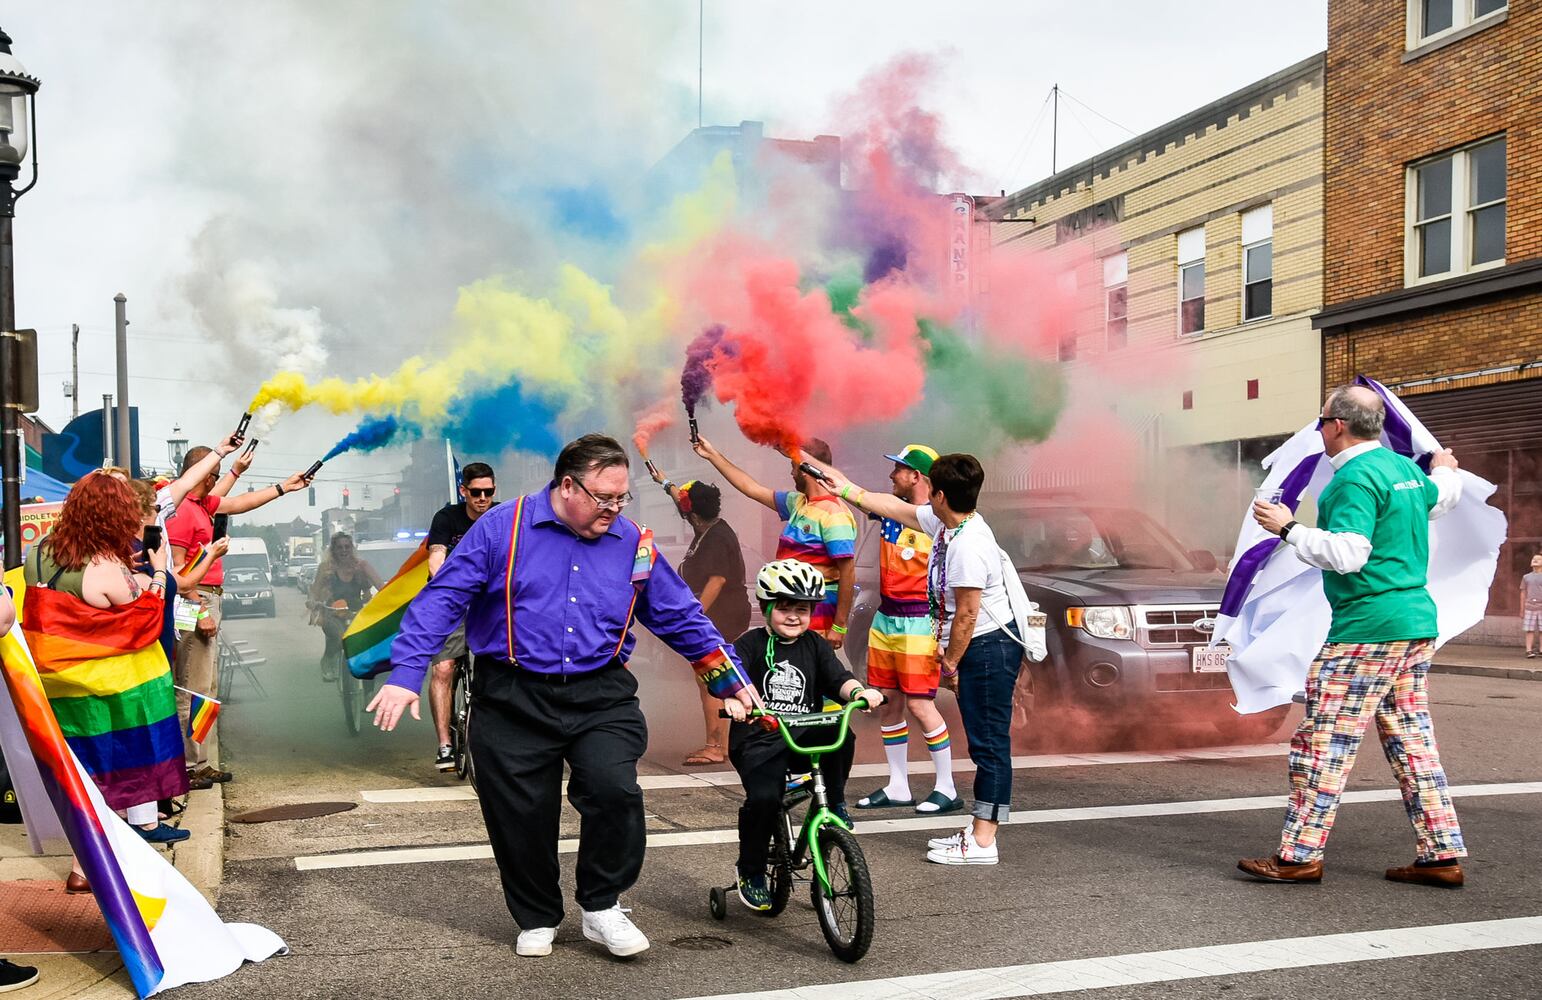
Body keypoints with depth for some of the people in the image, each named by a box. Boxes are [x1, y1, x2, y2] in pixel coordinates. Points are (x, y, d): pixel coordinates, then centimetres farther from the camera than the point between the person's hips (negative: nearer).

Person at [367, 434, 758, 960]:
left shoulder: (633, 542, 5)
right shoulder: (503, 527, -3)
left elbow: (681, 617, 14)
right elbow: (443, 598, -5)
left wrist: (732, 681, 14)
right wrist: (406, 674, -13)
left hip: (601, 696, 1)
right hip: (514, 700, -1)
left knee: (614, 789, -20)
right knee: (522, 816, 5)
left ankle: (602, 906, 4)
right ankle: (537, 920, 31)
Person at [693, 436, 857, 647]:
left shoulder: (833, 515, -16)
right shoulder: (798, 503, 11)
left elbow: (848, 572, -19)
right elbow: (753, 489, 20)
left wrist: (839, 627, -20)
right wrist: (713, 455, 23)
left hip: (817, 613, -9)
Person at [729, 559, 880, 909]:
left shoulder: (815, 645, 11)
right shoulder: (751, 644, 0)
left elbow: (838, 679, -3)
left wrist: (858, 690, -26)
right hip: (759, 739, -2)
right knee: (764, 798, -25)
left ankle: (834, 803, -3)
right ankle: (751, 873, 0)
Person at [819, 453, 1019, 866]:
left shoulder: (968, 546, -24)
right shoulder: (946, 523, 6)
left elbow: (967, 615, -22)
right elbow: (896, 508, 21)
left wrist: (950, 662, -10)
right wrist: (848, 490, 27)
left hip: (990, 647, -10)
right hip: (977, 646, 11)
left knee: (989, 743, -4)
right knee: (983, 742, 14)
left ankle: (983, 842, 0)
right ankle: (979, 830, 22)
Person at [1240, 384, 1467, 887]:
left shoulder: (1355, 477, -14)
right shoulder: (1403, 468, 14)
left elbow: (1347, 554, -23)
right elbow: (1443, 496, 36)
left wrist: (1288, 528, -15)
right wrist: (1445, 470, 57)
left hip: (1367, 627, -10)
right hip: (1417, 623, 10)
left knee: (1324, 741, -5)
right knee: (1411, 741, 12)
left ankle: (1299, 855, -2)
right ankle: (1443, 855, 14)